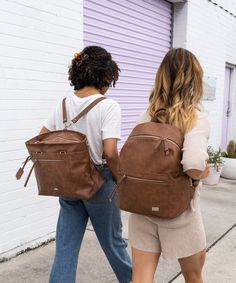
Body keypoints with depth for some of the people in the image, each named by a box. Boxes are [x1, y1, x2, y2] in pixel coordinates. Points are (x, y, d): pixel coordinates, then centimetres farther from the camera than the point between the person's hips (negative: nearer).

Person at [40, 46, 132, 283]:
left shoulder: (64, 103, 2)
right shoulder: (108, 106, -16)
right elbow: (110, 153, -23)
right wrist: (120, 180, -6)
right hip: (99, 183, -4)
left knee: (65, 247, 10)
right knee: (112, 240, 19)